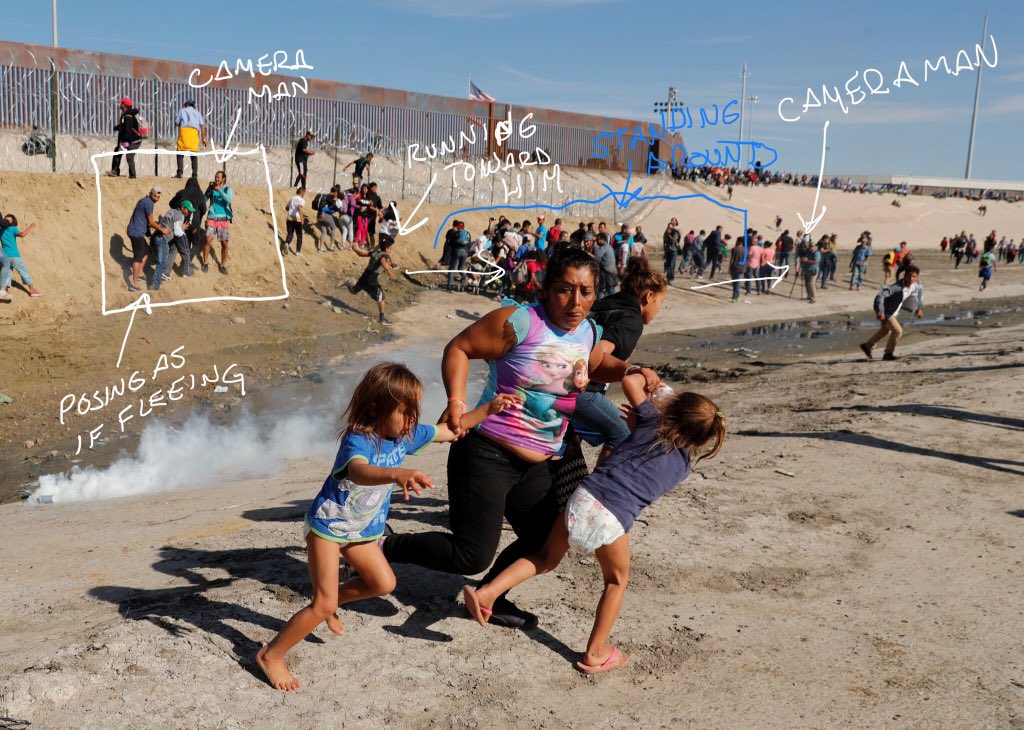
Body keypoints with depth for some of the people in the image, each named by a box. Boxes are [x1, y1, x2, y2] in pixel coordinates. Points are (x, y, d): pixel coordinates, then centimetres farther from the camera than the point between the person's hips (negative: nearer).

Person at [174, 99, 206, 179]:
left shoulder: (182, 110, 19)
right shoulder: (197, 113, 25)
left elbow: (176, 123, 12)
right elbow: (203, 126, 12)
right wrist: (203, 138, 11)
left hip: (184, 130, -2)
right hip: (194, 131, 2)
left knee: (180, 153, -3)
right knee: (194, 154, 4)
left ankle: (180, 173, -17)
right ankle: (195, 174, -5)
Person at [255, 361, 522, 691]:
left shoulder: (405, 434, -9)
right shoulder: (357, 441, -33)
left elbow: (448, 431, 4)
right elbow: (359, 472, -57)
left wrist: (488, 409, -5)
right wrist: (398, 474, -76)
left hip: (361, 530, 8)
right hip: (327, 525, -8)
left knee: (383, 583, 14)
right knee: (323, 606, -9)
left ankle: (333, 601, 38)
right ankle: (270, 655, 9)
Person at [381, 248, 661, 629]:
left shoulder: (589, 332, 5)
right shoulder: (520, 322, -17)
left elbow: (598, 366, 27)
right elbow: (458, 348, -12)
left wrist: (631, 370, 7)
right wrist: (456, 400, -25)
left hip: (536, 466, 8)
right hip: (487, 455, -8)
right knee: (472, 556, -9)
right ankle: (385, 547, 11)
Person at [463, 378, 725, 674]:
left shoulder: (652, 421, 12)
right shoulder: (684, 464, 14)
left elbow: (629, 381, 14)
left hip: (584, 496, 2)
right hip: (613, 519, -2)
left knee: (547, 558, 23)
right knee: (616, 582, 25)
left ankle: (489, 591, 9)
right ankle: (595, 653, 26)